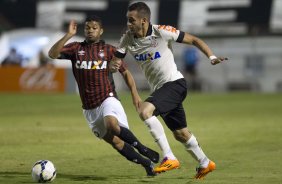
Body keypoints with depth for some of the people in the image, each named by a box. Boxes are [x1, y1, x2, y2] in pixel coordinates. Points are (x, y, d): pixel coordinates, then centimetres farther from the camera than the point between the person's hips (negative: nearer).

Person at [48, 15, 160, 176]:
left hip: (107, 99, -4)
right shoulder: (76, 48, 5)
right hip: (89, 108, 4)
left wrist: (135, 94, -5)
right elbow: (53, 54, -8)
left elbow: (125, 72, 6)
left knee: (112, 124, -35)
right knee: (114, 141, 3)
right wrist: (68, 35, -16)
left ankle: (144, 150, -19)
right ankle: (147, 164, 15)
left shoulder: (109, 50, 2)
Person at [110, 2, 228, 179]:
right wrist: (114, 66, -23)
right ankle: (205, 164, 37)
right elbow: (116, 60, 2)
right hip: (159, 88, 7)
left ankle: (169, 158, -23)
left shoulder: (162, 32, -16)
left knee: (145, 111, -28)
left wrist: (212, 57, -21)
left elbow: (194, 40, -8)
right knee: (180, 134, 15)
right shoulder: (128, 39, -1)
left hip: (174, 83, -7)